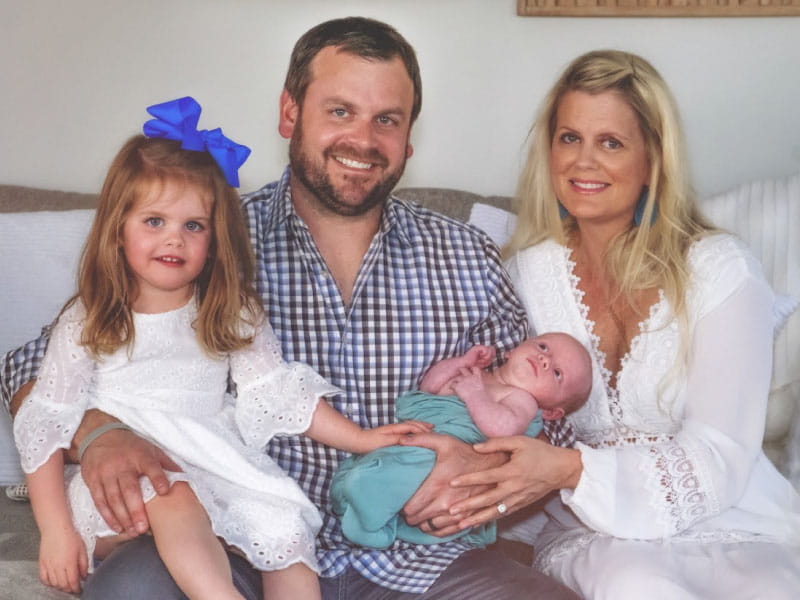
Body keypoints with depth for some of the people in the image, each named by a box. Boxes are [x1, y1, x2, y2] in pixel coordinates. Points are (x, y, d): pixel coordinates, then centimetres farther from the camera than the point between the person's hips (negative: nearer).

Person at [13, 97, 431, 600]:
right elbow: (44, 425, 0)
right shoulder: (87, 323, 1)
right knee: (174, 502, -34)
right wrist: (57, 530, -8)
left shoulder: (231, 315, 8)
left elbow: (278, 391, 7)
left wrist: (363, 439, -1)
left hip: (212, 474, 3)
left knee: (286, 526, -20)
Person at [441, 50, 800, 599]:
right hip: (595, 536, 1)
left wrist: (570, 469, -26)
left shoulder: (720, 270, -7)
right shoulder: (528, 271, 3)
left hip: (735, 529, 0)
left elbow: (719, 459, -13)